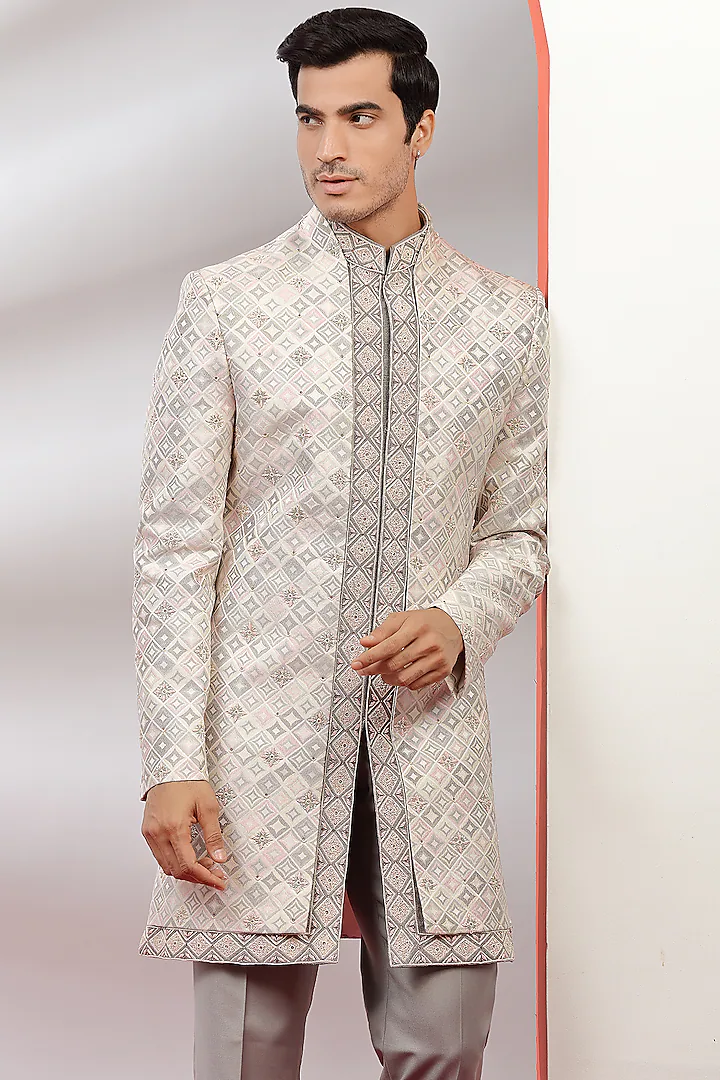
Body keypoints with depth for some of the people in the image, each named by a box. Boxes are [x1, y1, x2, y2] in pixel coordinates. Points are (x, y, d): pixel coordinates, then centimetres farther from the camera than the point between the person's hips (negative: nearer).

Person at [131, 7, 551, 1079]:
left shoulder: (507, 317, 9)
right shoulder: (224, 301, 3)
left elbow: (521, 535, 15)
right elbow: (174, 546, 0)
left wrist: (459, 622, -8)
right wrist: (172, 762, -8)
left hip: (428, 730, 2)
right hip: (262, 734, -2)